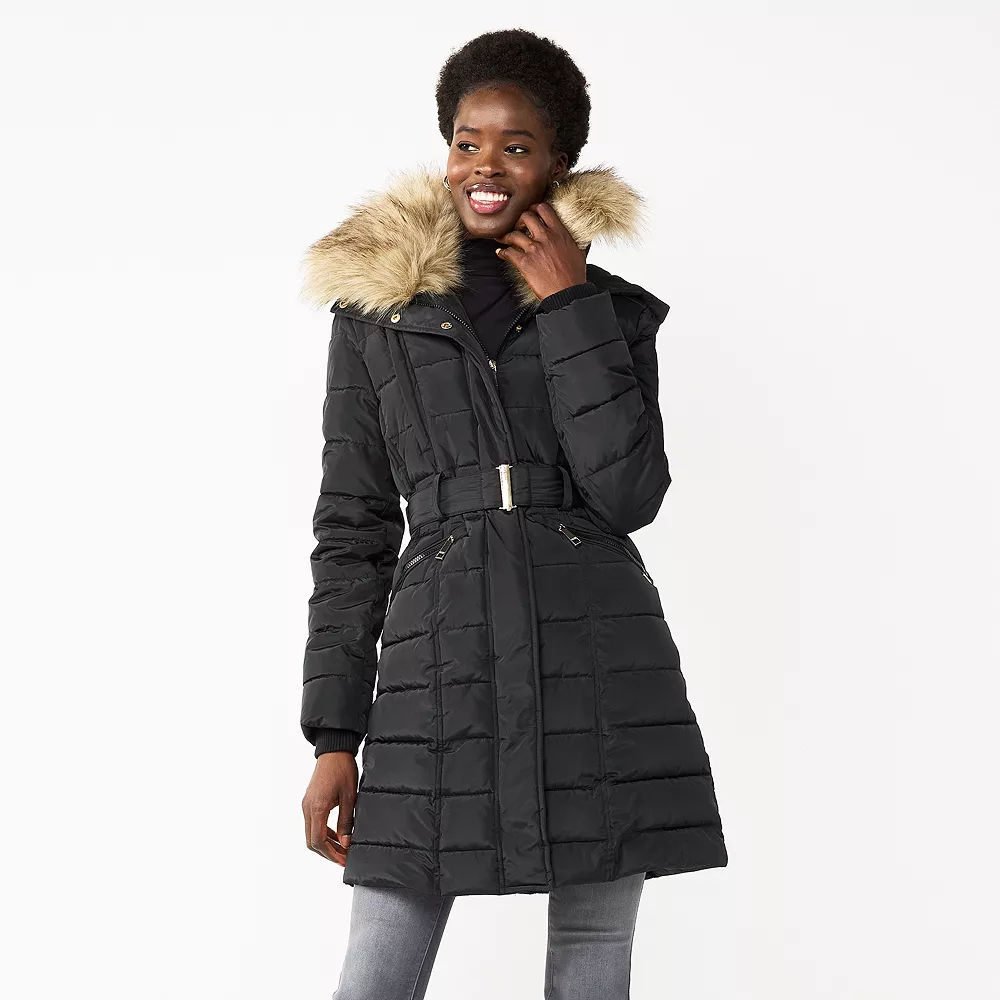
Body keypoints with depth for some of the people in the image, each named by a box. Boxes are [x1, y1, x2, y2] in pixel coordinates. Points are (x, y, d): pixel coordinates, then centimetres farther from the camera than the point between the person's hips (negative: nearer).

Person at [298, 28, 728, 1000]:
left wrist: (570, 306, -5)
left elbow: (630, 493, -6)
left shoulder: (614, 311, 9)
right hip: (437, 673, 0)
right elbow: (353, 529, 7)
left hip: (601, 674, 1)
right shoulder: (372, 309, 8)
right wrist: (334, 738, 3)